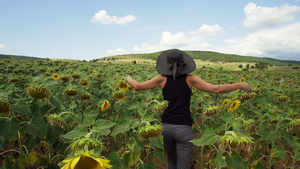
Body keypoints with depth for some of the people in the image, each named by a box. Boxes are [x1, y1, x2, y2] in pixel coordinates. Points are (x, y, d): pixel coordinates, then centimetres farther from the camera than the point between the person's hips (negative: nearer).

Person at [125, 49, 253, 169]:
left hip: (165, 127, 3)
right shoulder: (190, 79, -4)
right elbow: (217, 89, -10)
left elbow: (138, 86, 6)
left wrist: (129, 79, 27)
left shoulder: (163, 78, 0)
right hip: (184, 129, -2)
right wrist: (240, 85, 2)